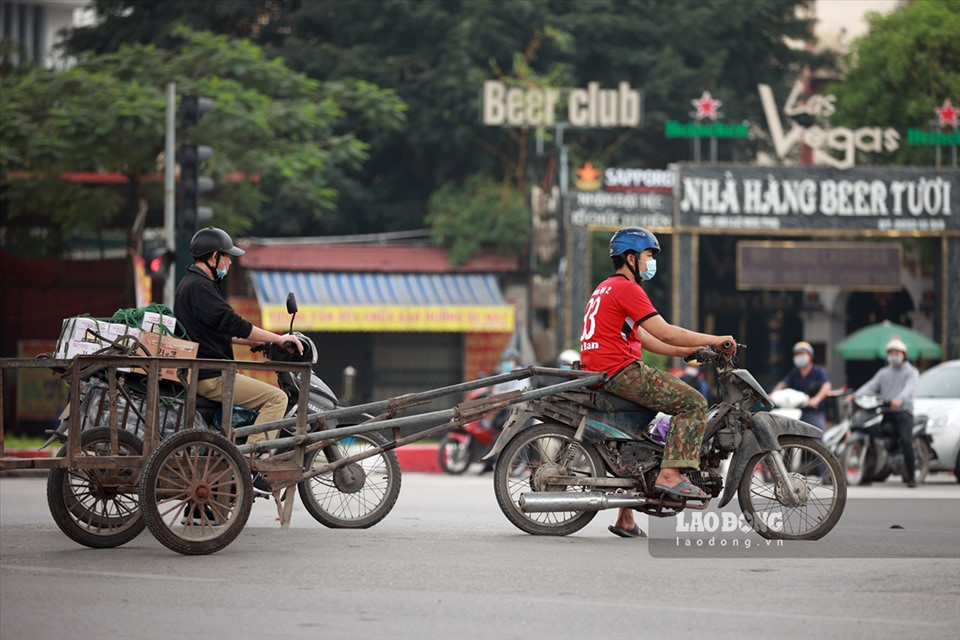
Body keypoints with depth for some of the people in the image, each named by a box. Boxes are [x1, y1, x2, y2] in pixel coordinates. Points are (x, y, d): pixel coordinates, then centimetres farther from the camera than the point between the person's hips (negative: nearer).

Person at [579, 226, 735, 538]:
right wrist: (714, 340, -8)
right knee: (693, 402, -13)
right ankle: (670, 474, -22)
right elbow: (663, 332, -16)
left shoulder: (606, 288, 24)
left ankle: (626, 519, 29)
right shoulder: (626, 288, -10)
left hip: (598, 372, 11)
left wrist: (687, 351, 19)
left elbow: (642, 337, 24)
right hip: (620, 370, -11)